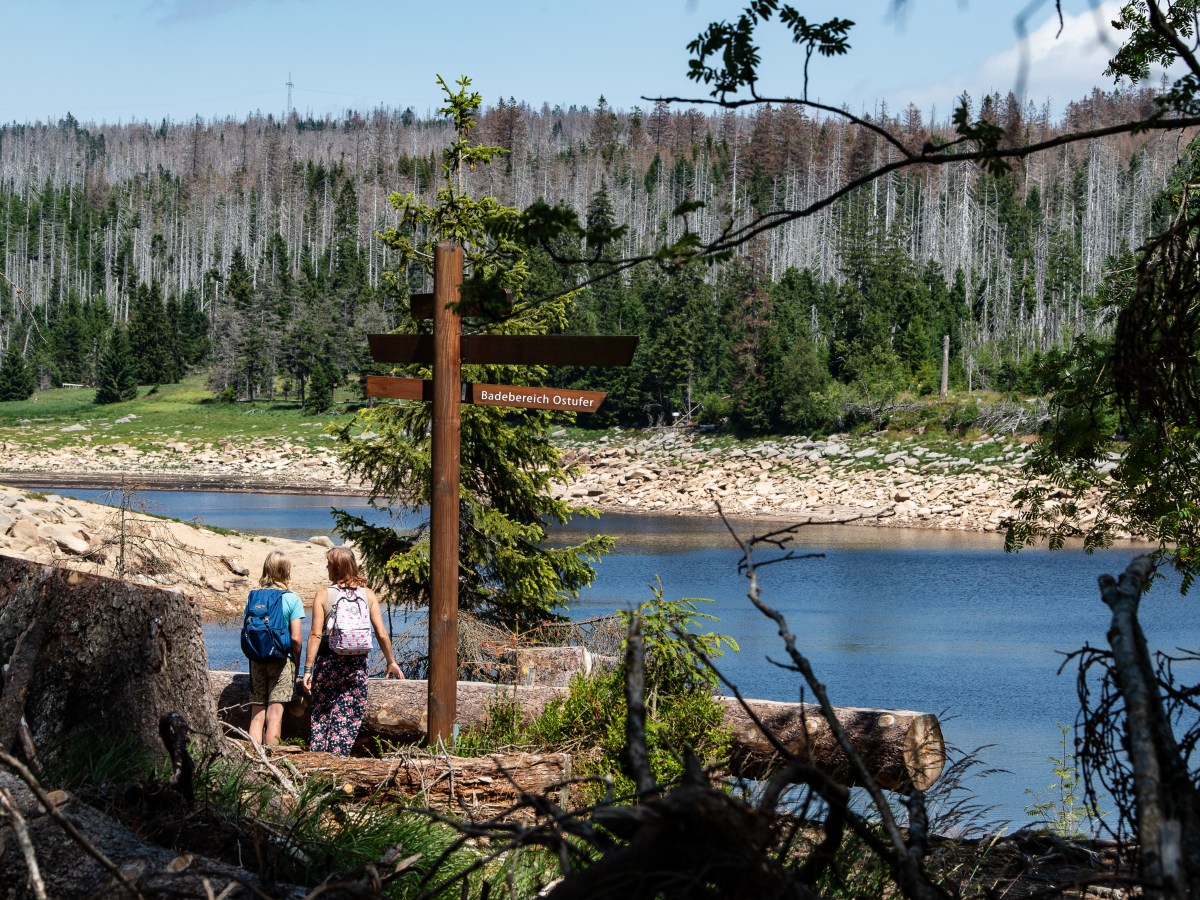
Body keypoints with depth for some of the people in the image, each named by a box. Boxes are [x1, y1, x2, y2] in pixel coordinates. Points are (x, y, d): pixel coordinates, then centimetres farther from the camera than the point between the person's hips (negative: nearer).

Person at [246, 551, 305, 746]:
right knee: (274, 714, -1)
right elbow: (295, 638, -9)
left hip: (257, 660, 3)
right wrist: (297, 664, 4)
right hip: (282, 660, -3)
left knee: (257, 714, 6)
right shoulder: (292, 599, -7)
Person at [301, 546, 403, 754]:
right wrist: (391, 662, 13)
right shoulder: (368, 594, 2)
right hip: (357, 663, 1)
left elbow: (316, 634, -9)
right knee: (348, 717, 5)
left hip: (328, 659, -1)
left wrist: (308, 669, -6)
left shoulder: (323, 594, -3)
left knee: (320, 714, 10)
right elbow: (381, 634, 0)